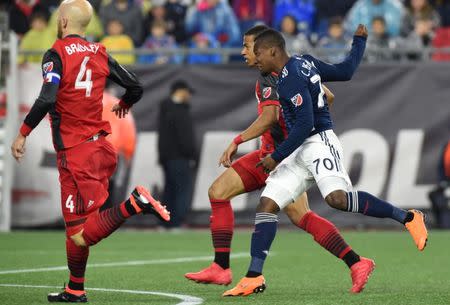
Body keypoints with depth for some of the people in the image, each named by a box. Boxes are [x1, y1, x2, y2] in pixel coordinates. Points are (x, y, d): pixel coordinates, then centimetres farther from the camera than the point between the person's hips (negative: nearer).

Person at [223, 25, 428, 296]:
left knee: (337, 198, -31)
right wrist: (359, 42, 39)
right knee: (266, 205, 0)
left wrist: (276, 157, -16)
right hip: (300, 152, 10)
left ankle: (408, 218, -17)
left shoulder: (291, 80, -15)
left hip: (319, 143, -10)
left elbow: (305, 125, -20)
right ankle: (254, 277, -3)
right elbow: (345, 71, 23)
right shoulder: (305, 62, 13)